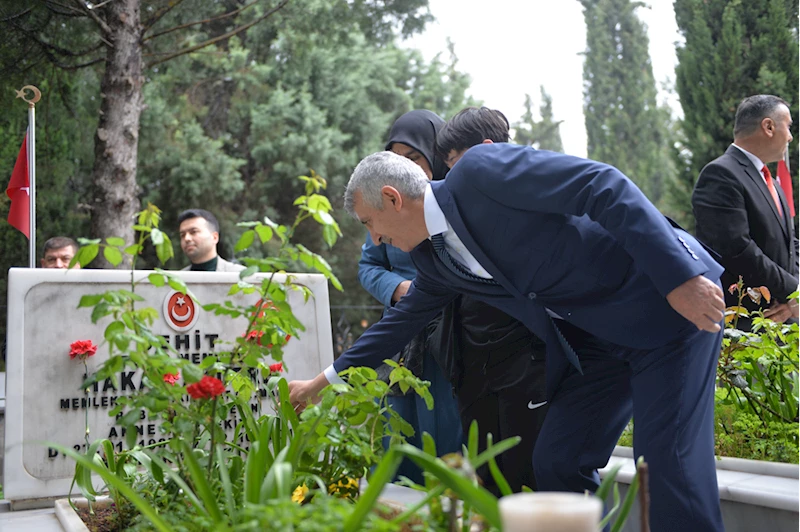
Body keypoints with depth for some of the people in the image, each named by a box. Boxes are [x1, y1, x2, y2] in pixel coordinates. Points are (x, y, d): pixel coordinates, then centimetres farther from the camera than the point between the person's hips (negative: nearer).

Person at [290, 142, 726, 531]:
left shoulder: (481, 170, -18)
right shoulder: (434, 256, 7)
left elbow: (604, 185, -23)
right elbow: (404, 318, 21)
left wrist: (681, 277, -27)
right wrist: (322, 382, 26)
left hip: (675, 303, -8)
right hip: (598, 336, 8)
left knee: (667, 461, -11)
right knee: (555, 462, 6)